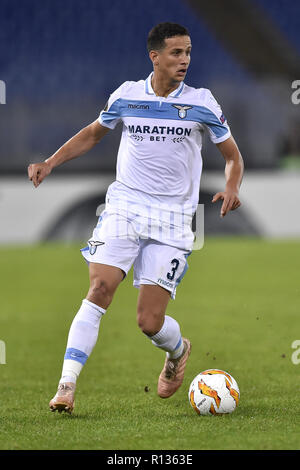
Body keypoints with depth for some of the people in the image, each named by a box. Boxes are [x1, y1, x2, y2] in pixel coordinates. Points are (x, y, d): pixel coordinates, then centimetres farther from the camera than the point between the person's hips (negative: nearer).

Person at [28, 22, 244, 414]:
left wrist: (231, 188, -12)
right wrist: (51, 162, 8)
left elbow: (233, 156, 8)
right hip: (123, 208, 1)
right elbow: (93, 133, 21)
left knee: (150, 321, -6)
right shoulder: (126, 95, 3)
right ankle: (67, 385, -15)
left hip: (172, 221, -1)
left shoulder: (201, 102, -1)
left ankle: (178, 351, 30)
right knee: (100, 290, -18)